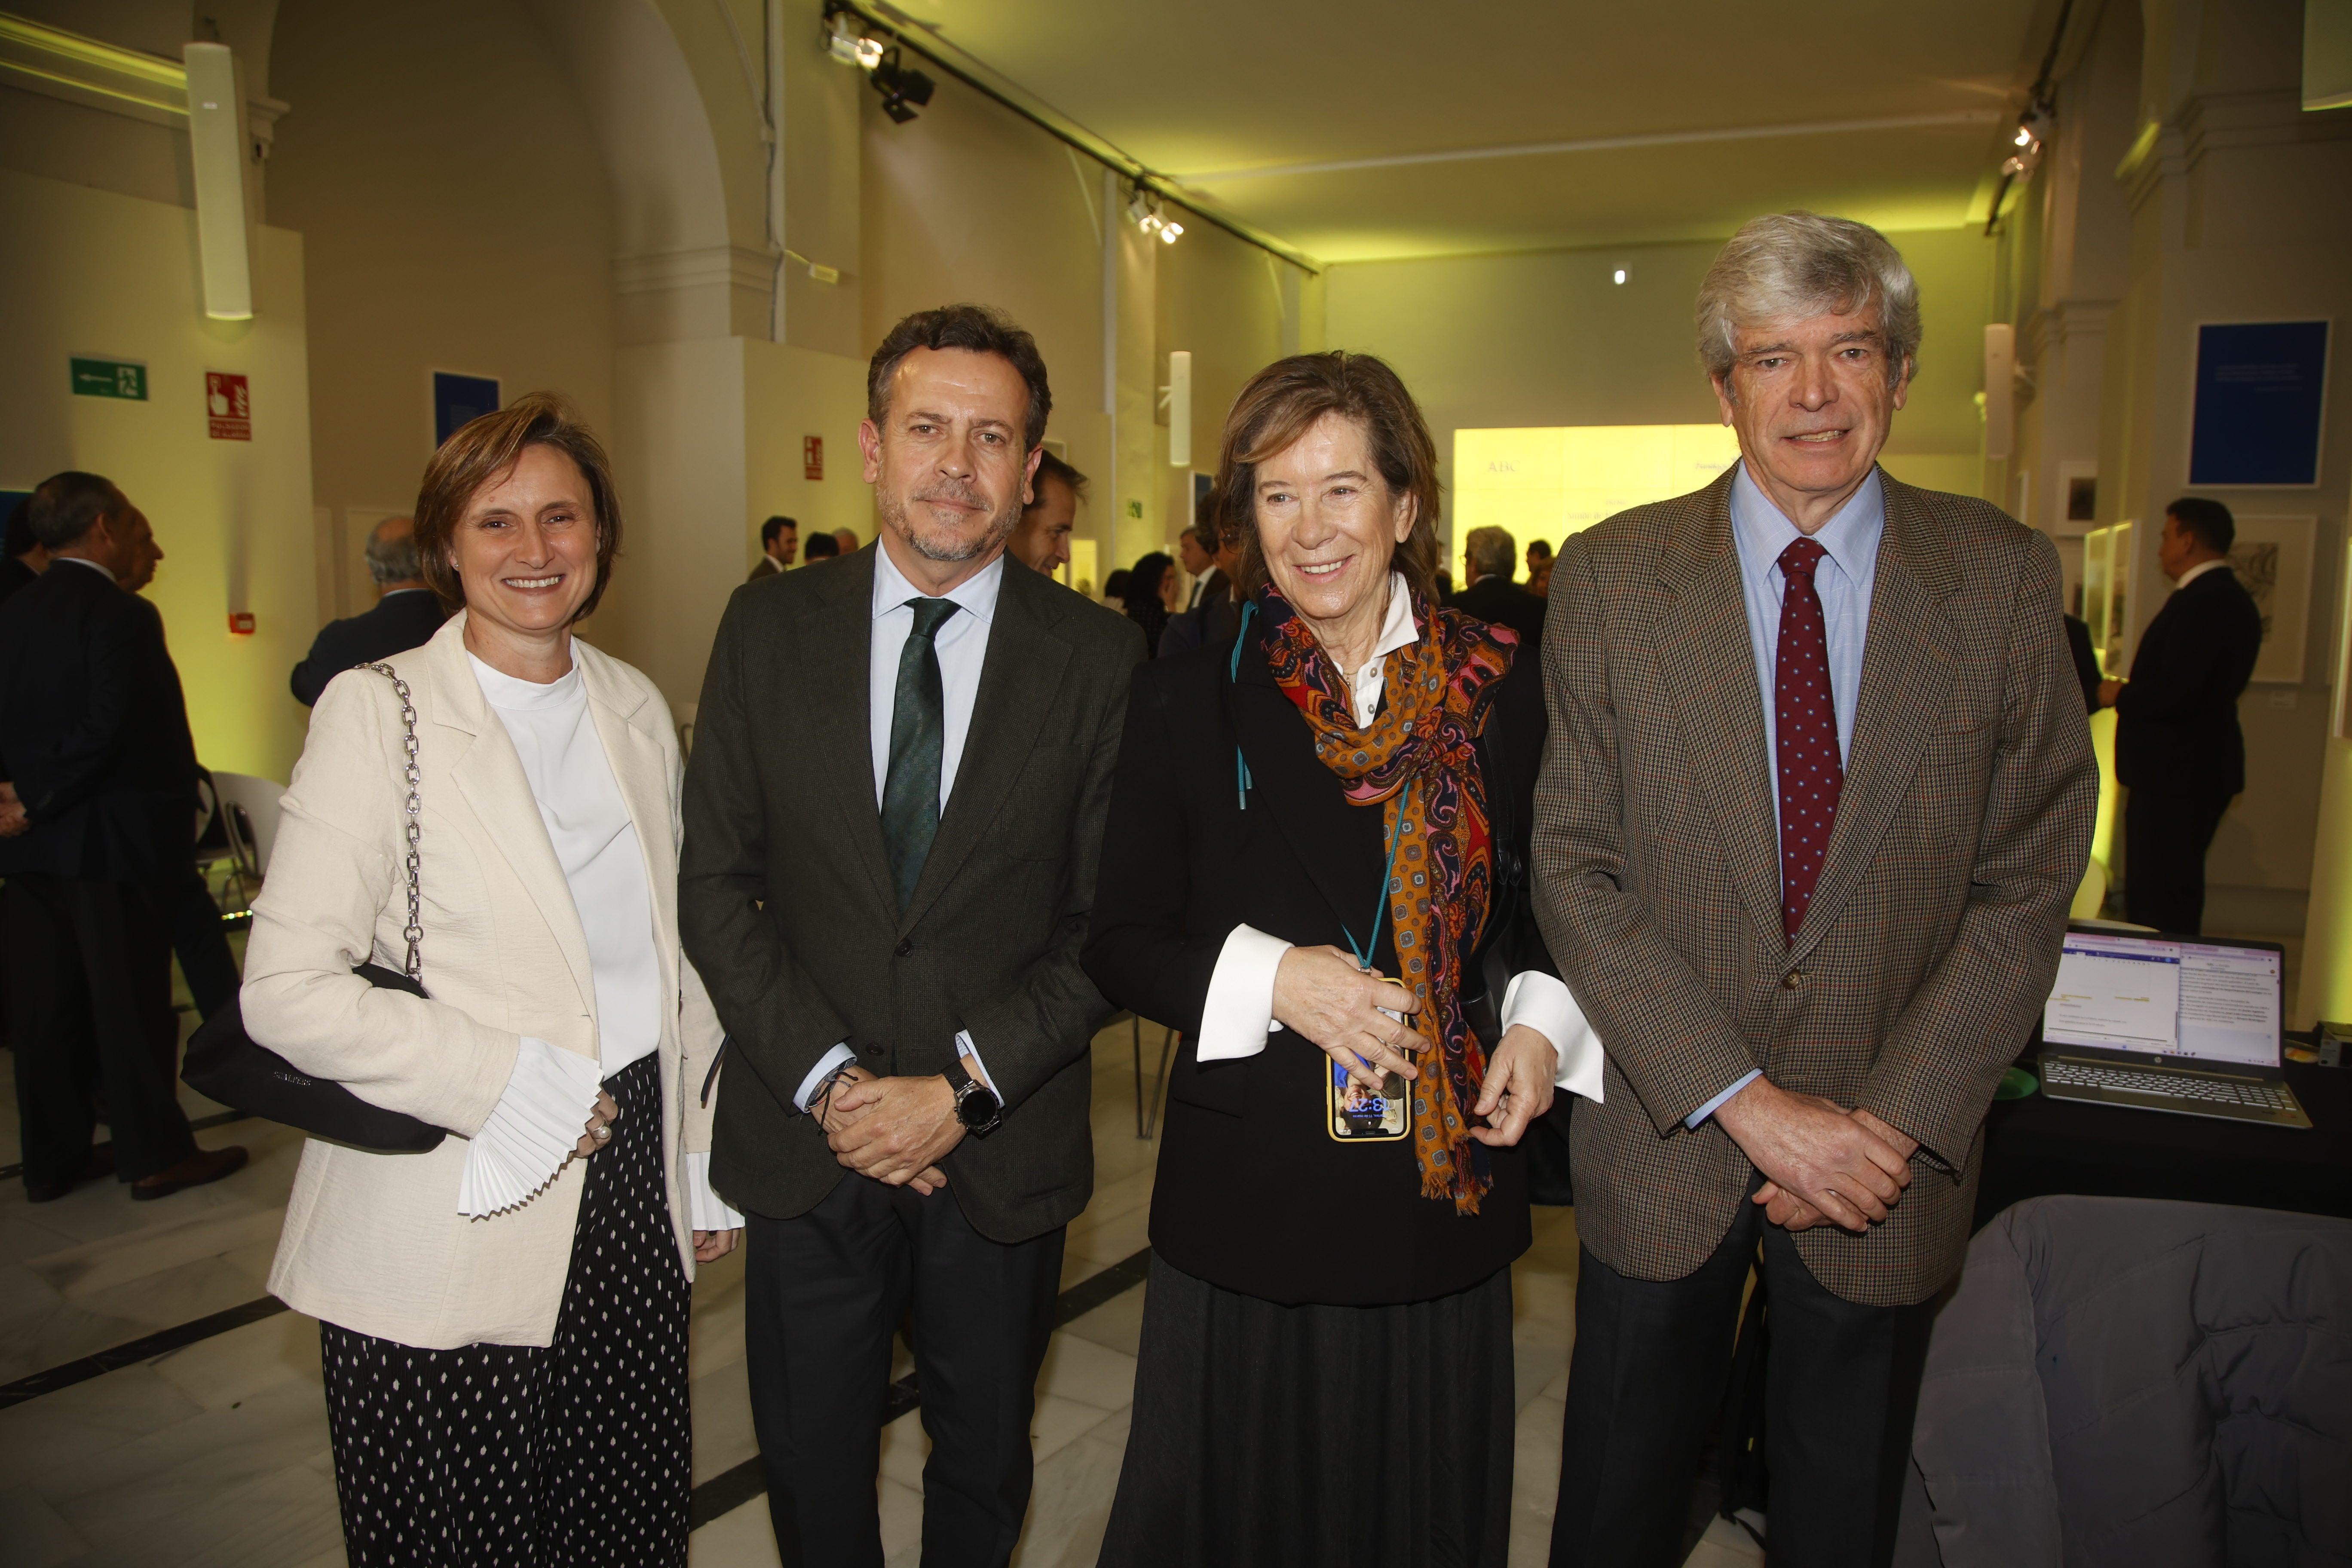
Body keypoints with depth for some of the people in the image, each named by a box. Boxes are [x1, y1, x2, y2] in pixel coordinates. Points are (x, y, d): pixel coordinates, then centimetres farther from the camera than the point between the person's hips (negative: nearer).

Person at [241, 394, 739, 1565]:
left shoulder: (636, 708, 7)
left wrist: (705, 1162, 11)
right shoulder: (376, 711, -8)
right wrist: (512, 1085, -17)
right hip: (452, 1225, -4)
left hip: (633, 1203, 4)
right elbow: (287, 991, -13)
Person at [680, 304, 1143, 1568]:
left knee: (984, 1461, 21)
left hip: (1004, 1149, 0)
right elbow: (715, 883, -3)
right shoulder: (768, 630, -2)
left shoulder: (1101, 658, -7)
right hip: (808, 1136, 1)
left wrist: (964, 1090, -14)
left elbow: (1109, 922, -7)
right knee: (812, 1464, 18)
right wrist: (825, 1078, -12)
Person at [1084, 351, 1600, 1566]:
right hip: (1247, 1204, -1)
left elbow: (1544, 905, 12)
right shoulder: (1188, 700, -4)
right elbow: (1118, 942, -2)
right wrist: (1266, 977, -18)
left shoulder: (1498, 693, -1)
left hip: (1444, 1199, 2)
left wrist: (1542, 1020, -6)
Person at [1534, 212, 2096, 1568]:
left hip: (1894, 1151, 1)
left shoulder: (2003, 577, -4)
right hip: (1665, 1141, 0)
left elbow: (2029, 881, -4)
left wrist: (1892, 1122, -12)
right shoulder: (1611, 578, -6)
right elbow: (1576, 870, -9)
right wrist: (1748, 1102, -15)